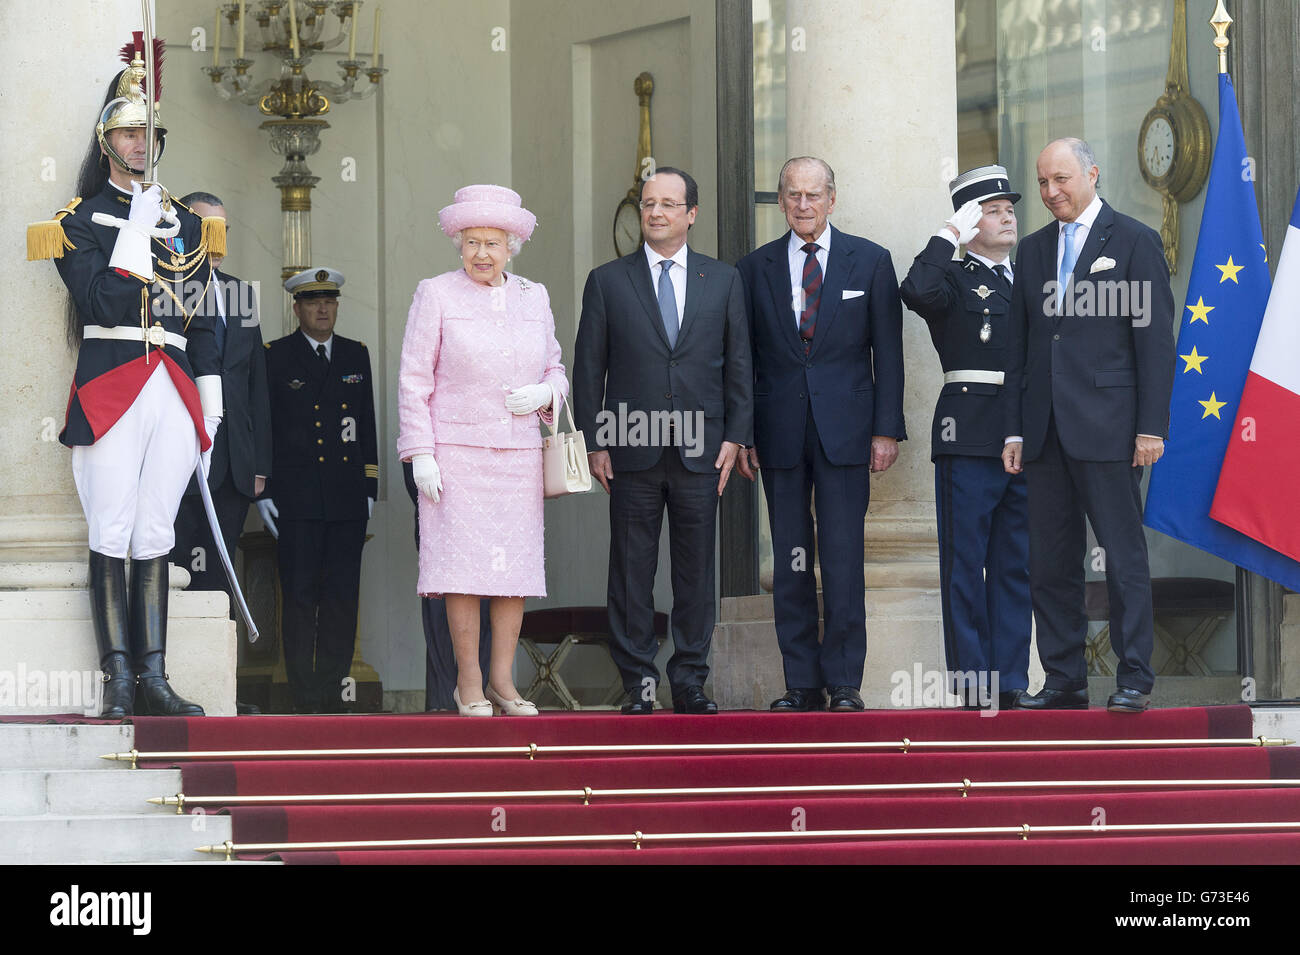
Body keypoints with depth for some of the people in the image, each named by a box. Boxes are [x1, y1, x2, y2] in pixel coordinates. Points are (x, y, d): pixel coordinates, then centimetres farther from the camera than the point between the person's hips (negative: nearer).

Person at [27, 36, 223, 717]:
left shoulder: (185, 226, 17)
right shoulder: (82, 221, 4)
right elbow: (102, 302, -11)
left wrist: (210, 402, 12)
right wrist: (139, 230, -11)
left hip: (174, 392, 4)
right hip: (110, 391, -4)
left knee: (155, 537, 4)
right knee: (112, 537, -6)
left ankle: (153, 678, 4)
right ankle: (118, 681, -5)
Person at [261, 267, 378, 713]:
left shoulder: (356, 356, 16)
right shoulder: (276, 357, 5)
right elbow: (261, 429, 3)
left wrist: (369, 488, 11)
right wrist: (262, 492, -2)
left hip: (347, 502, 3)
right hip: (297, 501, -3)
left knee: (342, 598, 1)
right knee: (299, 597, -4)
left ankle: (332, 691, 5)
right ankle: (305, 696, -2)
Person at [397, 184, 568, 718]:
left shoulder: (533, 298, 12)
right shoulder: (436, 295, 1)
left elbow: (555, 370, 19)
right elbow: (414, 379, 0)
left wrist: (544, 394, -5)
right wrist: (420, 454, -8)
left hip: (519, 452, 4)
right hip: (456, 450, -4)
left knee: (516, 565, 1)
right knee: (464, 563, -7)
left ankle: (502, 679, 9)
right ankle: (469, 684, 1)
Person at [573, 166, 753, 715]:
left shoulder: (723, 281, 10)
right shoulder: (607, 282, 6)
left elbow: (738, 364, 9)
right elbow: (588, 368, 5)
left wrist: (735, 436, 1)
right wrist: (594, 443, -1)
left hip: (700, 452, 1)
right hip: (632, 452, -1)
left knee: (696, 569, 4)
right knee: (631, 570, 1)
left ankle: (690, 682, 10)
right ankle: (638, 684, 7)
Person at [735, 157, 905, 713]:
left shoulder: (870, 261, 5)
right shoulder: (755, 269, 9)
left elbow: (887, 351, 4)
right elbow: (744, 358, 10)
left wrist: (886, 429, -3)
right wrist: (742, 434, 3)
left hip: (845, 431, -2)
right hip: (780, 432, 2)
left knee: (843, 561, -4)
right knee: (790, 563, 3)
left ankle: (844, 683, 1)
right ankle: (802, 683, 8)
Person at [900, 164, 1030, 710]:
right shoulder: (953, 279, 2)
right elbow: (917, 292, -22)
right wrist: (950, 233, -14)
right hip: (970, 435, -6)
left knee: (1017, 564, 7)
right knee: (965, 562, -2)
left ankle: (1010, 681, 11)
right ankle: (972, 681, 1)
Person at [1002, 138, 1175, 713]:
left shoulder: (1134, 242, 0)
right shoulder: (1033, 250, 17)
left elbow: (1155, 338, -4)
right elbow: (1020, 343, 17)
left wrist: (1152, 426, -10)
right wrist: (1014, 429, 10)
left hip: (1106, 426, -6)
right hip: (1045, 428, 6)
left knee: (1123, 554, -4)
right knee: (1051, 560, 6)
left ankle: (1134, 678, 0)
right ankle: (1064, 678, 12)